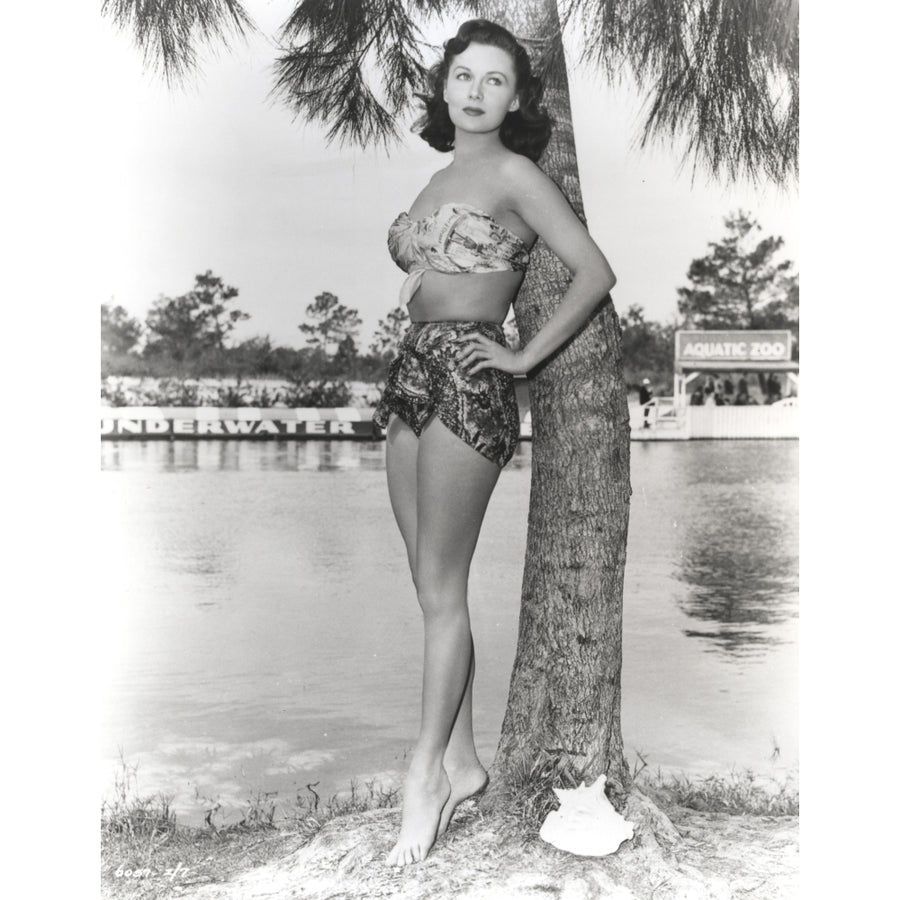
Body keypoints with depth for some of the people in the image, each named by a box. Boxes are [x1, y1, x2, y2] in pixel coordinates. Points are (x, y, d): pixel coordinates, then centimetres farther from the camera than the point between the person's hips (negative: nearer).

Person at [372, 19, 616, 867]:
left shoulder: (513, 172, -3)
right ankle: (461, 760, 17)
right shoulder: (441, 176, 18)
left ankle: (426, 774, 3)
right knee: (433, 586, 8)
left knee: (440, 587, -6)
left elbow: (595, 273, -10)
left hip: (467, 381, -8)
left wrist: (526, 356, -8)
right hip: (413, 378, 8)